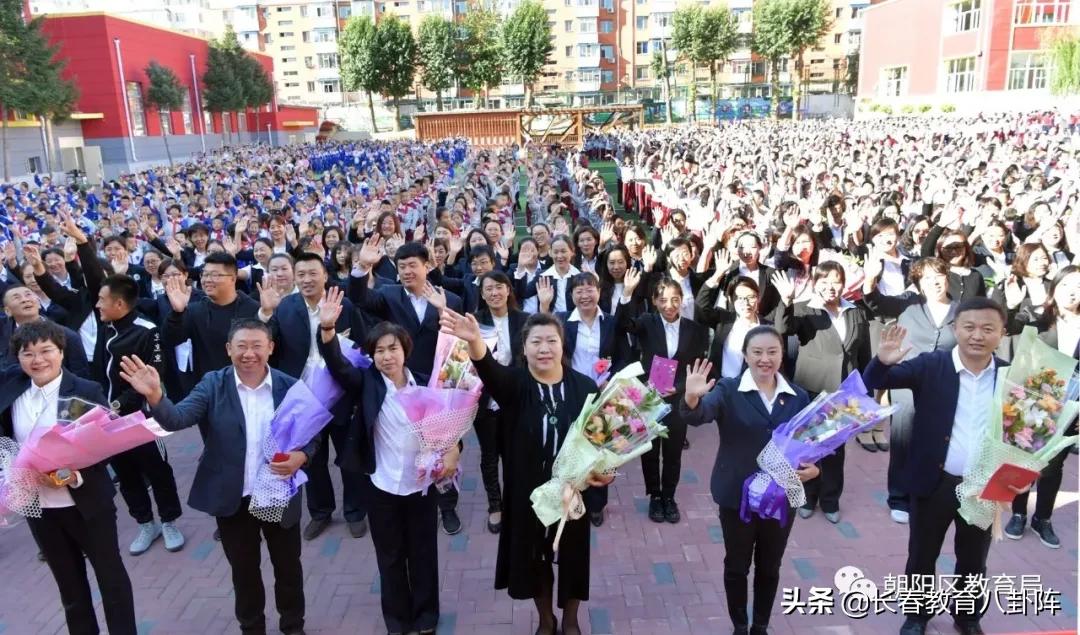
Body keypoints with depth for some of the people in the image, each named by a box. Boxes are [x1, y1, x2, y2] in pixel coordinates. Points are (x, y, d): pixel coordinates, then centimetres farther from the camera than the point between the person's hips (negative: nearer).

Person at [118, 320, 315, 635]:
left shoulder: (290, 387, -9)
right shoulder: (213, 384, -8)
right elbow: (178, 418, -22)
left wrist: (300, 456, -23)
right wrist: (155, 396, -41)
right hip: (233, 499, 1)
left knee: (287, 566, 17)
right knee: (244, 569, 19)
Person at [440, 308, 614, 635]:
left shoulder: (584, 386, -7)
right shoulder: (514, 384, -10)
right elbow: (489, 370, -33)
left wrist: (606, 469, -19)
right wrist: (475, 341, -54)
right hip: (528, 494, 0)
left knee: (571, 556, 16)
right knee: (535, 558, 16)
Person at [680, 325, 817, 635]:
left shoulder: (798, 397, 1)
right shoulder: (728, 390, -10)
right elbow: (699, 415, -28)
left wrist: (814, 467, -15)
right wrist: (692, 398, -51)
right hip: (738, 497, -2)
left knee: (769, 568, 18)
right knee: (736, 566, 14)